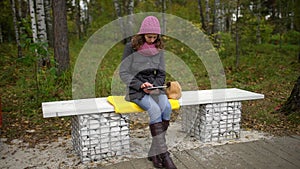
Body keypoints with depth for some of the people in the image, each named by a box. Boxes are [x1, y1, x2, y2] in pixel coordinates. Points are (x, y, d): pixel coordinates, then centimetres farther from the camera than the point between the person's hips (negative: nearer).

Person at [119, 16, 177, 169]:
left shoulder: (158, 49, 8)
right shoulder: (131, 47, -4)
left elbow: (161, 74, 11)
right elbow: (123, 73, -6)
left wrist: (154, 86, -10)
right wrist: (140, 85, -19)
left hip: (154, 86, 4)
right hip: (135, 88, -4)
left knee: (166, 107, -27)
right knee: (155, 110, -31)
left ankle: (154, 152, -17)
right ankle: (163, 154, -24)